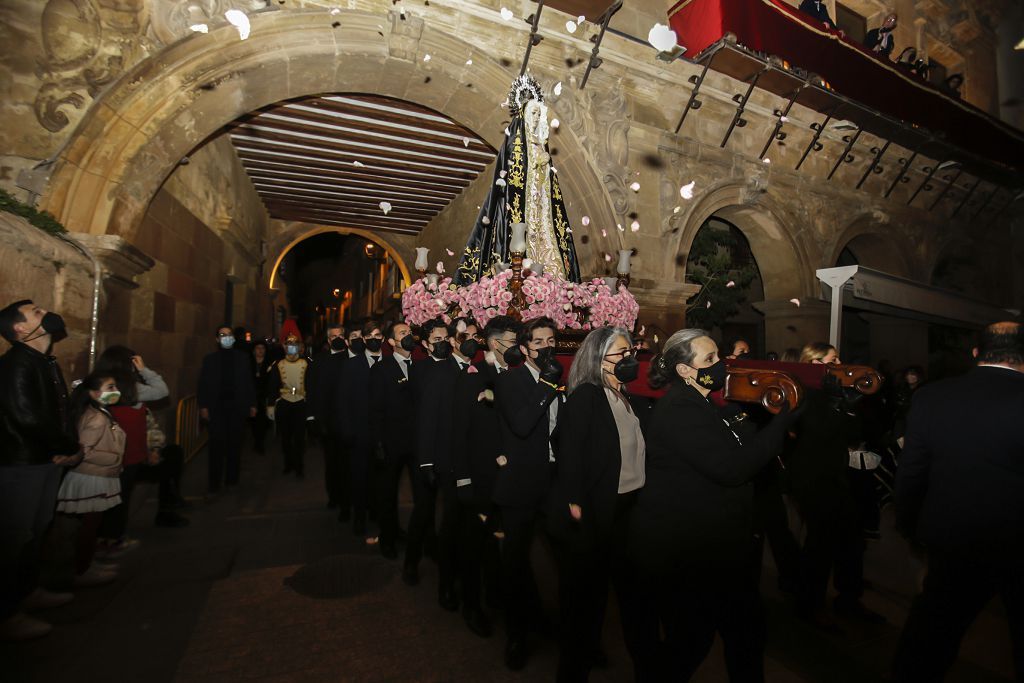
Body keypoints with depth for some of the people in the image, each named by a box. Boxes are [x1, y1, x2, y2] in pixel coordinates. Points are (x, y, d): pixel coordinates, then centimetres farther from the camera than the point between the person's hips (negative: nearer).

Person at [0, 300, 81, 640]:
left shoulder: (47, 363, 10)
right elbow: (28, 418, -25)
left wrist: (68, 447, -7)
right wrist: (71, 447, -14)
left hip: (47, 460, 9)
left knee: (37, 530, 19)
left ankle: (28, 591, 36)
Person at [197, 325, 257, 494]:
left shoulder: (242, 358, 7)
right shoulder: (210, 359, 6)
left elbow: (249, 383, 6)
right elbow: (203, 384, 3)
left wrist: (252, 405, 2)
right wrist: (203, 406, -5)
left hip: (237, 407, 1)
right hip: (216, 408, -1)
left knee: (235, 444, 5)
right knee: (217, 445, 0)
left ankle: (231, 479, 16)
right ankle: (215, 482, 8)